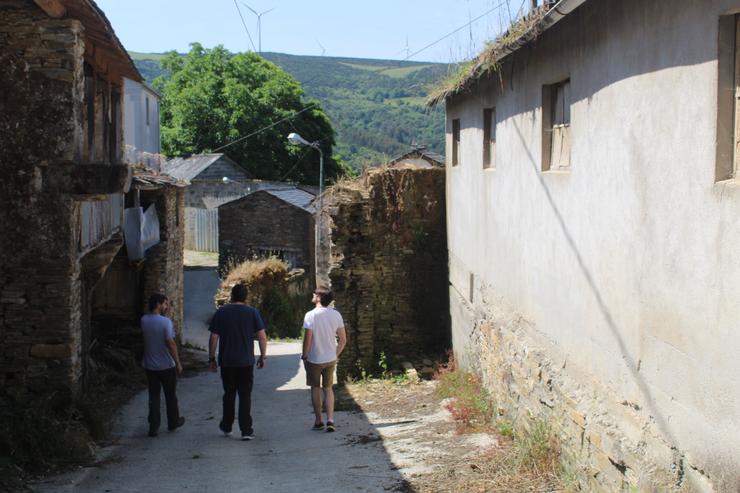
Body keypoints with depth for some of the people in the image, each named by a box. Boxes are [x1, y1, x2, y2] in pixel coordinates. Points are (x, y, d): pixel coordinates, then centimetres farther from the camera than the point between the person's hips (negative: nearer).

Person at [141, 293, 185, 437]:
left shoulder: (144, 320, -2)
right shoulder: (165, 321, -18)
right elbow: (170, 344, -20)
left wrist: (164, 311, 11)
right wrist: (178, 363, -12)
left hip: (150, 365, 4)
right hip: (166, 366, -4)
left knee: (153, 396, 10)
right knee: (170, 395, 14)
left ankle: (153, 427, 6)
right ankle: (173, 422, 28)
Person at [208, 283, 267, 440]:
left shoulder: (221, 312, 0)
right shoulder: (252, 312, -2)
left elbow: (214, 338, -2)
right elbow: (262, 337, -4)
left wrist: (211, 359, 6)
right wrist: (263, 356, 6)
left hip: (226, 362, 1)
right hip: (246, 362, -1)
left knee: (229, 394, 15)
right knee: (245, 395, 3)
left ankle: (227, 427, 26)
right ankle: (246, 431, -2)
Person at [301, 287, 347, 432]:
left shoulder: (310, 315, -16)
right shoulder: (336, 315, -2)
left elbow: (308, 340, -17)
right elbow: (343, 340, 1)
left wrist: (304, 356, -3)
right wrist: (336, 354, 13)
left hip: (314, 359, -3)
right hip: (331, 359, 4)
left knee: (315, 389, 12)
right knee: (328, 389, 13)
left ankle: (318, 421, 17)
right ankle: (330, 420, 1)